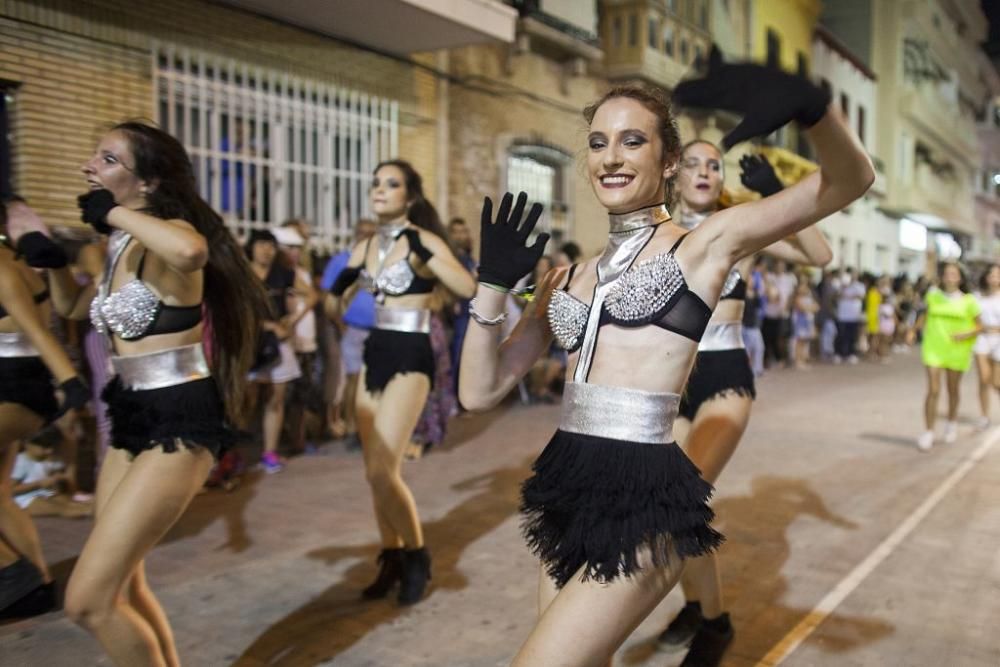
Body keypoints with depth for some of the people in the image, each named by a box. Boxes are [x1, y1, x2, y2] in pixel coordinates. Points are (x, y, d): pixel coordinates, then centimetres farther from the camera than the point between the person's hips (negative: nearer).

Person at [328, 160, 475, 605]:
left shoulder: (424, 241, -9)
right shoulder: (365, 247, 10)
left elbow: (468, 289, -24)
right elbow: (335, 306, 12)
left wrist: (424, 254, -30)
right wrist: (337, 288, -9)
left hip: (410, 359, -7)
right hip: (374, 355, 7)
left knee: (382, 471, -11)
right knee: (376, 473, 10)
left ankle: (417, 557, 11)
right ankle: (392, 559, 26)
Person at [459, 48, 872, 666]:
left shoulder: (704, 244, -1)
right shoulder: (568, 275, 12)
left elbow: (850, 180, -12)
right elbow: (481, 391, 8)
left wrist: (808, 102, -32)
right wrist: (494, 282, -2)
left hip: (644, 498, -6)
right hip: (566, 488, 7)